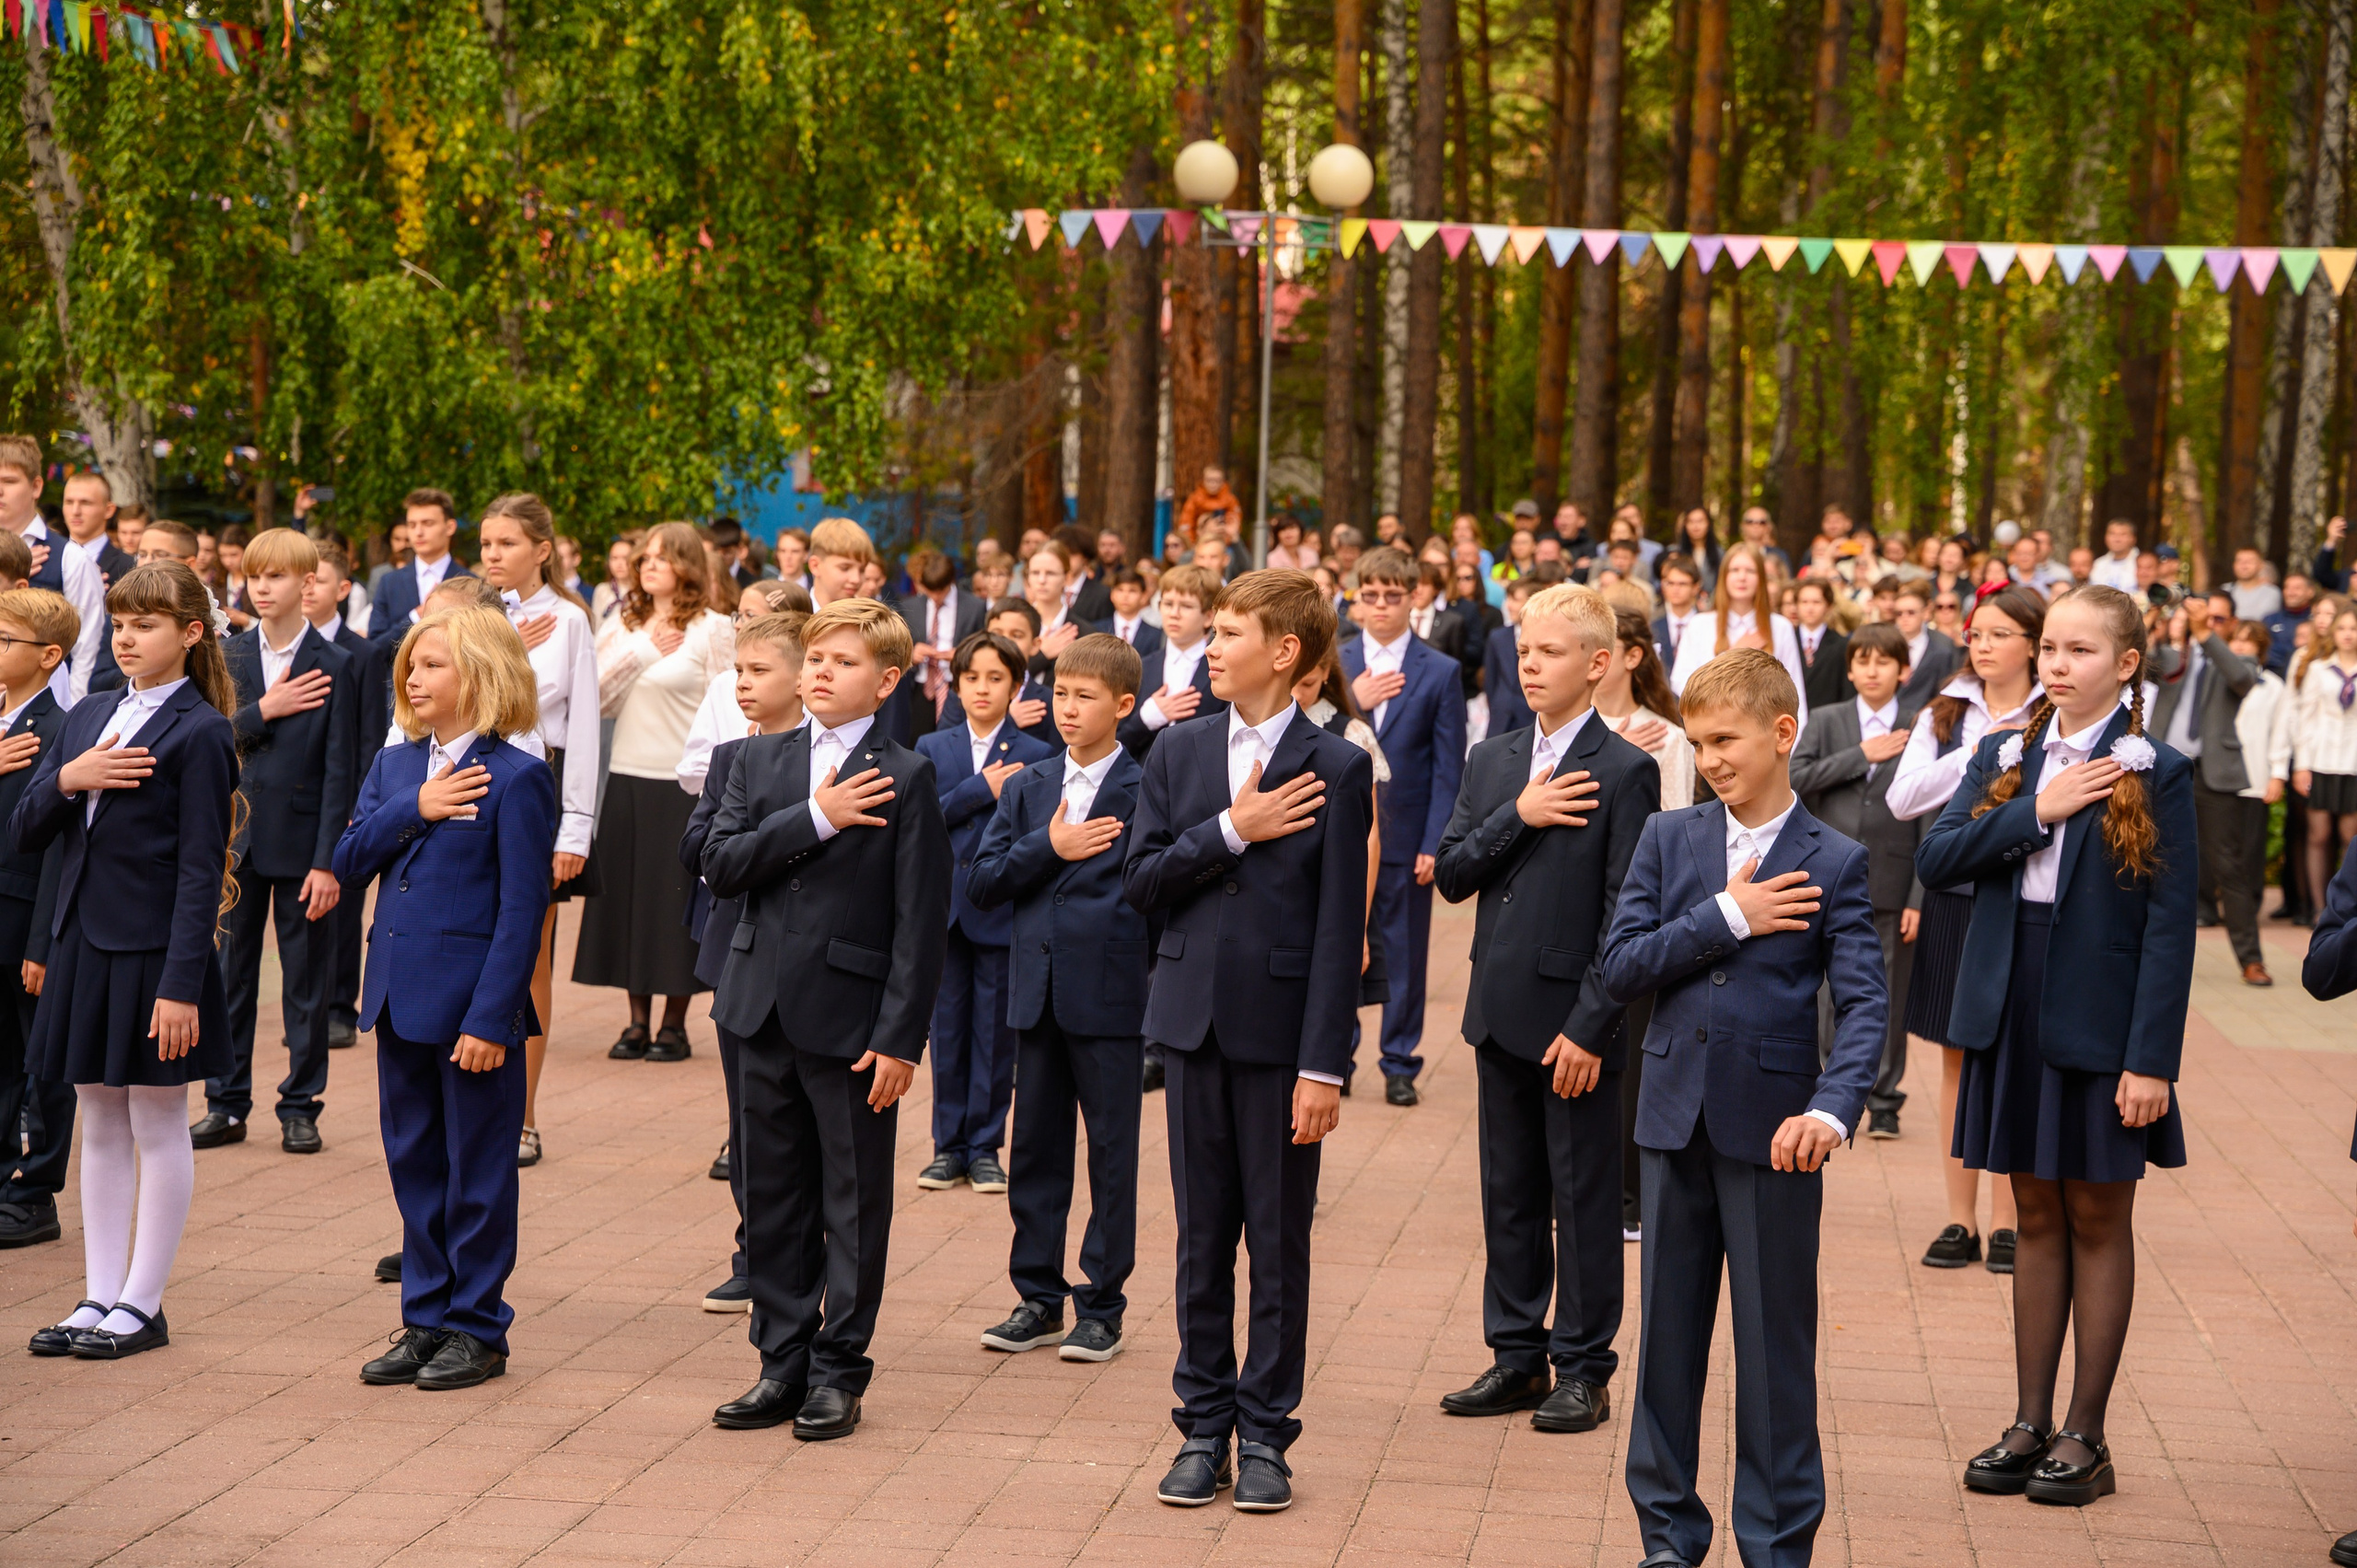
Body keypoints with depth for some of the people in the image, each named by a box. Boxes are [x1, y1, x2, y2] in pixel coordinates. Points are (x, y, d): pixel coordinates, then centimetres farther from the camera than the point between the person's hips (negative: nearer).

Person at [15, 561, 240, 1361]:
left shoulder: (199, 733, -10)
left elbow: (201, 868, -13)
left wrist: (182, 983, -18)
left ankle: (142, 1303, 12)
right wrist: (66, 780, -12)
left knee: (158, 1128, 4)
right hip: (84, 942, 7)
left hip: (154, 950, -7)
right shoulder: (88, 718, 10)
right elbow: (24, 833, 8)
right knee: (100, 1125, 12)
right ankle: (100, 1296, 20)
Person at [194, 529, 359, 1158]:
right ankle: (227, 1104, 17)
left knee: (307, 982, 4)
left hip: (301, 844, -3)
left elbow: (340, 771, -7)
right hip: (236, 840, 3)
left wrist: (328, 862, -12)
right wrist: (263, 711, -15)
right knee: (229, 973, 8)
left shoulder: (334, 665, -5)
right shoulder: (230, 657, 6)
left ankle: (301, 1106, 14)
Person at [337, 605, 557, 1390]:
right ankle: (427, 1319, 24)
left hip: (473, 1002, -7)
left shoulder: (517, 778, -10)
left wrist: (490, 1018, -17)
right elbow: (349, 860, 2)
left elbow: (522, 907, -13)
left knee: (478, 1170, 4)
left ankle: (477, 1327, 14)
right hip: (400, 998, 7)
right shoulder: (393, 767, 11)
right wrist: (413, 809, -13)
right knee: (414, 1163, 13)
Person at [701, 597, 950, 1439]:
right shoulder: (760, 761, 8)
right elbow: (720, 865, -5)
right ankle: (783, 1361, 22)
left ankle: (838, 1370, 13)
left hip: (852, 1019, -4)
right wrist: (814, 819, -15)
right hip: (766, 1011, 5)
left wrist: (901, 1037, -14)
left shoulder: (905, 778, -6)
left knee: (855, 1202, 3)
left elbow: (920, 920, -9)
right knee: (773, 1195, 11)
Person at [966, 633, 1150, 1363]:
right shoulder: (1028, 788, 9)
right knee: (1036, 1146, 11)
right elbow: (981, 883, 2)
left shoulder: (1144, 792, -6)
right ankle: (1038, 1297, 21)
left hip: (1110, 998, -5)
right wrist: (1048, 848, -11)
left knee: (1111, 1152, 3)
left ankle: (1102, 1307, 12)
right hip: (1037, 993, 5)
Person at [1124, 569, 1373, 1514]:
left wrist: (1324, 1064, -13)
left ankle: (1266, 1433, 14)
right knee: (1202, 1239, 10)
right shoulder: (1180, 753, 7)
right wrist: (1230, 830, -12)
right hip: (1195, 1020, 4)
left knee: (1280, 1241, 4)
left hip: (1281, 1029, -3)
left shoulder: (1336, 769, -6)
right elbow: (1140, 883, 1)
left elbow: (1339, 928, -9)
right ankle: (1204, 1426, 19)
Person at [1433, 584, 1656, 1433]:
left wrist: (1589, 1027, -16)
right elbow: (1451, 875, 3)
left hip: (1576, 1022, -6)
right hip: (1501, 1013, 6)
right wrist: (1518, 817, -12)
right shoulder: (1492, 761, 10)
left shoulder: (1626, 771, -8)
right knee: (1508, 1195, 13)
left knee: (1584, 1202, 3)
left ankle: (1582, 1370, 12)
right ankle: (1517, 1356, 23)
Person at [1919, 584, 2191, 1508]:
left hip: (2100, 1026, -4)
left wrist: (2152, 1058, -14)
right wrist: (2035, 814, -16)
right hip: (2016, 1016, 4)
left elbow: (2171, 924, -9)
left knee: (2098, 1222, 5)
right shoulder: (2005, 759, 8)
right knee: (2037, 1218, 10)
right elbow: (1936, 859, -4)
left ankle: (2085, 1435, 12)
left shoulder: (2155, 775, -5)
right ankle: (2030, 1425, 17)